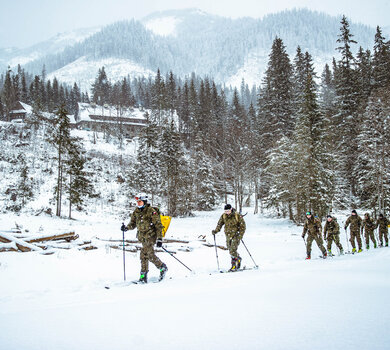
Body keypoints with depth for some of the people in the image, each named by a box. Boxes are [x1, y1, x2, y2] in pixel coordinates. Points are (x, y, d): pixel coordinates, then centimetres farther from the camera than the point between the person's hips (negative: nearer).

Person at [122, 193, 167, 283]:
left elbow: (158, 225, -11)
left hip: (150, 236, -6)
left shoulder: (151, 211, -12)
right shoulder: (136, 212, 7)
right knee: (150, 254, 8)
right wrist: (127, 227, -10)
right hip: (142, 237, 7)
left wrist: (159, 239, -15)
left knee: (144, 254, -13)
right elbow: (133, 223, 12)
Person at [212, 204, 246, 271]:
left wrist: (240, 236, -17)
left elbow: (243, 226, -8)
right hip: (228, 236, 5)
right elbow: (220, 224, 3)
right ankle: (238, 259, 36)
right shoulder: (223, 216, 0)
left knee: (233, 250, -15)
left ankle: (234, 266, -8)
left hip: (236, 235, -5)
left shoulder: (238, 216, -12)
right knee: (231, 250, 11)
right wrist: (216, 231, -15)